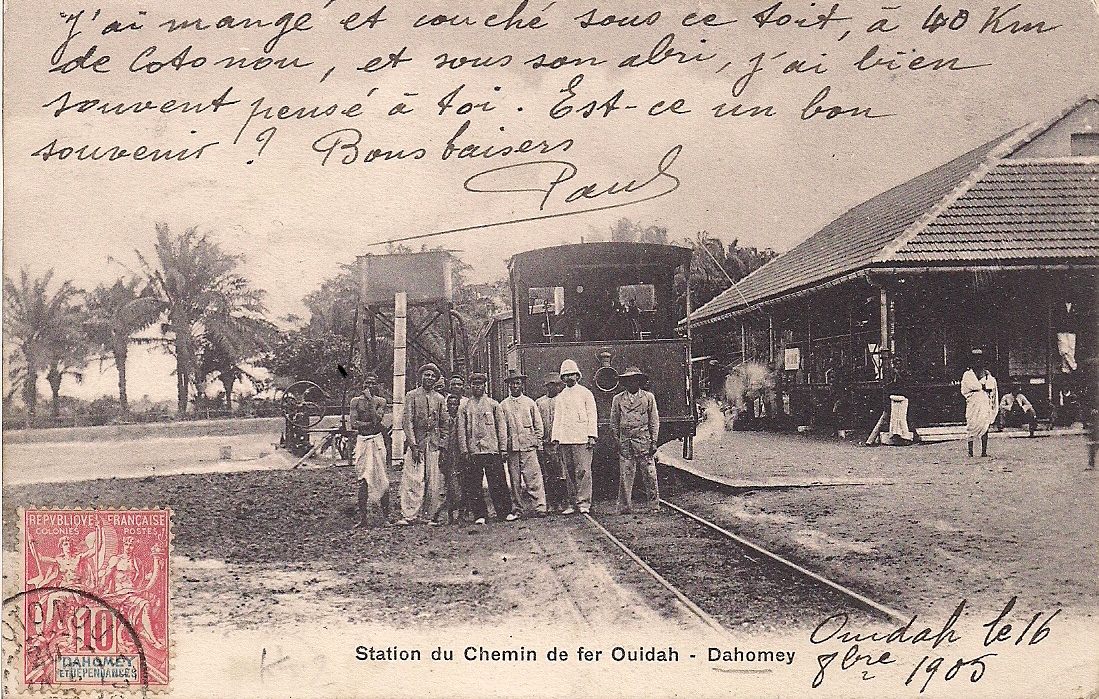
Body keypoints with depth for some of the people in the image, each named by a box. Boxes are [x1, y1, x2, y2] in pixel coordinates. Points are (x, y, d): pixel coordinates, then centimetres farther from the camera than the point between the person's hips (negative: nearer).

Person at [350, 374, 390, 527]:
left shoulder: (380, 401, 3)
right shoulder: (356, 401, 6)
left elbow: (376, 419, -14)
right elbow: (353, 424, -4)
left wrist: (370, 399, -10)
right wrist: (374, 424, -10)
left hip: (377, 440, -1)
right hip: (362, 441, 1)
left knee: (381, 478, -3)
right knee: (363, 480, 0)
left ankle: (385, 516, 4)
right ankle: (363, 516, 3)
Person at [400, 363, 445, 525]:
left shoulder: (439, 398, 14)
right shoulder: (412, 396, 4)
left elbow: (443, 423, 15)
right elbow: (408, 421, -3)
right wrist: (413, 444, -11)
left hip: (434, 443, 3)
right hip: (416, 442, -3)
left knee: (433, 481, 1)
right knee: (413, 480, -10)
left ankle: (429, 515, 9)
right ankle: (408, 515, -10)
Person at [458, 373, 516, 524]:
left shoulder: (493, 404, 11)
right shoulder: (464, 407, 10)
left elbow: (501, 427, 9)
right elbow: (461, 430, 7)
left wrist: (502, 448, 2)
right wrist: (464, 450, -1)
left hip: (492, 449, -1)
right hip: (473, 451, 1)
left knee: (498, 483, -2)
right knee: (473, 485, 0)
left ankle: (505, 512, 3)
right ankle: (480, 515, 6)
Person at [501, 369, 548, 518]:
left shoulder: (529, 402, 11)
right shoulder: (503, 405, 9)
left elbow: (538, 425, 13)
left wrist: (537, 441, 3)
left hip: (529, 446, -1)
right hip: (512, 447, 1)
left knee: (533, 477, -8)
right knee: (515, 479, 2)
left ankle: (539, 507, -11)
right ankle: (518, 509, 6)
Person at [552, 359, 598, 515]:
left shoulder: (585, 393, 6)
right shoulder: (559, 397, 17)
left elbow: (592, 416, 2)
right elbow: (557, 419, 18)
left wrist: (592, 436, -7)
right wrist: (555, 439, 9)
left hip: (581, 437, -4)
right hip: (564, 440, 4)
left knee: (583, 470, -10)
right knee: (569, 472, 3)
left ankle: (584, 502, -10)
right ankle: (572, 503, 6)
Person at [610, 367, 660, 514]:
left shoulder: (648, 397, 9)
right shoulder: (618, 399, 10)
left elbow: (654, 421, 8)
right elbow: (614, 423, 13)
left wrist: (653, 442, 1)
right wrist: (617, 441, 4)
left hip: (644, 441, -1)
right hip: (625, 442, 1)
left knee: (650, 474, -2)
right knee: (625, 475, -1)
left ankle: (655, 505, 6)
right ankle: (625, 507, 5)